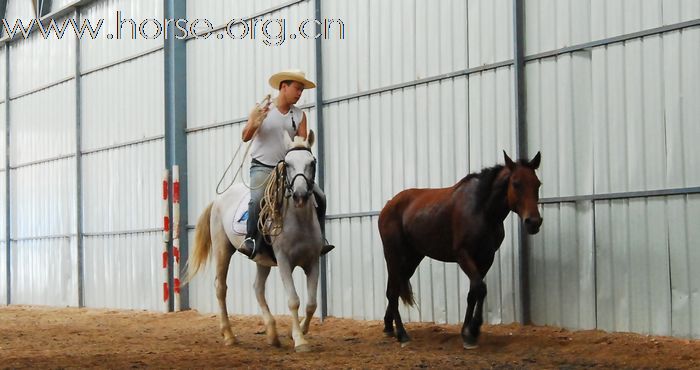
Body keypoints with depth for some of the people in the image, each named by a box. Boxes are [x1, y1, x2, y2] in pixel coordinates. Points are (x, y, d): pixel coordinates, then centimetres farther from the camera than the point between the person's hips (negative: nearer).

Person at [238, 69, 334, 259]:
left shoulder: (300, 115, 7)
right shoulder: (261, 109, -2)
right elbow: (245, 137, -10)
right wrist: (254, 123, -30)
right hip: (262, 167, -4)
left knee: (319, 197, -7)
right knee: (258, 199, -31)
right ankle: (251, 240, -22)